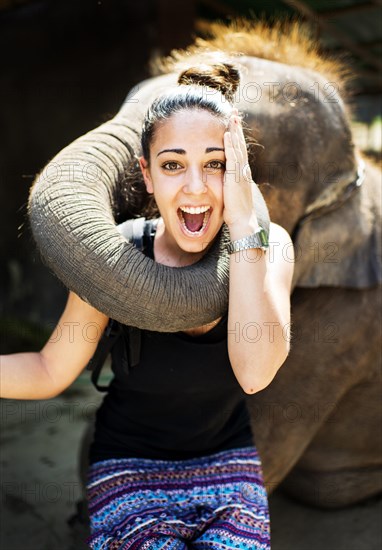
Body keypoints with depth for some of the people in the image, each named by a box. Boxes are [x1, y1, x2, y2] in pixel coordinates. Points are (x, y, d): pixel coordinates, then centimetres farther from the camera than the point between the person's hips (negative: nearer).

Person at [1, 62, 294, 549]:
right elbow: (49, 372, -14)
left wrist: (243, 225, -36)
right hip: (130, 467, -1)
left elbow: (255, 372, -32)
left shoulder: (268, 244, -17)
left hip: (227, 460, 2)